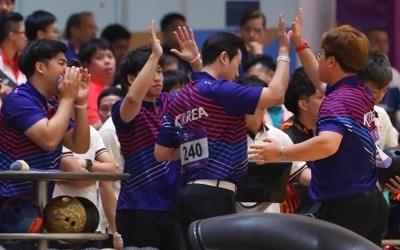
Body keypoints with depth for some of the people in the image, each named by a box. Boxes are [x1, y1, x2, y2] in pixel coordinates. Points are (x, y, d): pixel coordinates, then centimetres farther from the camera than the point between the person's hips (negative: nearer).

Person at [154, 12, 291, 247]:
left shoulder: (180, 99, 14)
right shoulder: (219, 91, -9)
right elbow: (276, 95, -15)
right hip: (214, 194, -9)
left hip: (190, 192, 9)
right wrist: (284, 51, -3)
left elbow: (161, 153, 17)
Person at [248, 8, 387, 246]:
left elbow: (328, 144, -37)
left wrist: (281, 152, -30)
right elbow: (322, 82, 34)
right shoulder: (362, 92, 11)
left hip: (344, 206, -9)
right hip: (372, 201, 9)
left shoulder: (337, 101, -18)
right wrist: (300, 44, 37)